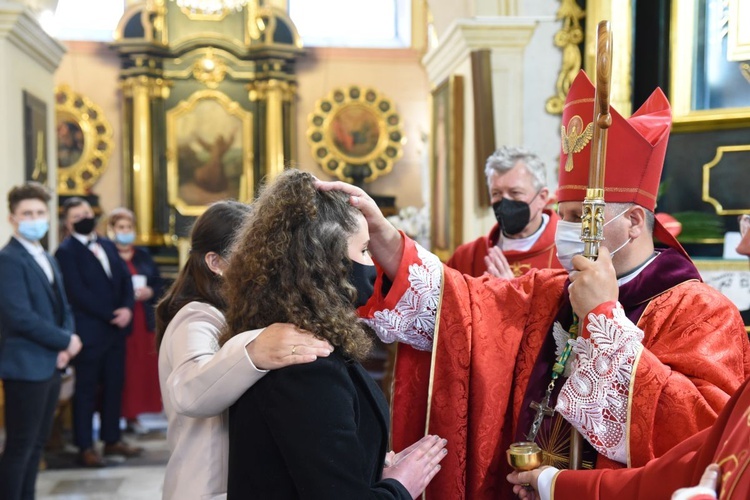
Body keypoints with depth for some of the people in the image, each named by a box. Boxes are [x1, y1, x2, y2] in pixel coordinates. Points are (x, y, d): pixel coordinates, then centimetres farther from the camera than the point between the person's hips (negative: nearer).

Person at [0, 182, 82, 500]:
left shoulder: (47, 259, 15)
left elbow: (62, 307, 15)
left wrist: (64, 348, -3)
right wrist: (65, 341, -13)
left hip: (50, 365, 9)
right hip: (26, 367, -9)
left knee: (37, 444, 15)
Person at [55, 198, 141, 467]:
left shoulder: (107, 245, 14)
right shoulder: (66, 251, -8)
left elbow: (125, 278, 9)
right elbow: (78, 293, -16)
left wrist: (126, 308, -9)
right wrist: (111, 315, -15)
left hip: (116, 329, 7)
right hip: (89, 332, -6)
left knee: (114, 386, 13)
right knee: (86, 390, 3)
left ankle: (112, 439, 24)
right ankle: (85, 447, 13)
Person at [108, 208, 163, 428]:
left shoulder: (143, 256, 15)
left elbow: (157, 282, 16)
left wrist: (150, 292, -4)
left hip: (142, 321, 5)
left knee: (141, 369, 6)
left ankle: (133, 415, 16)